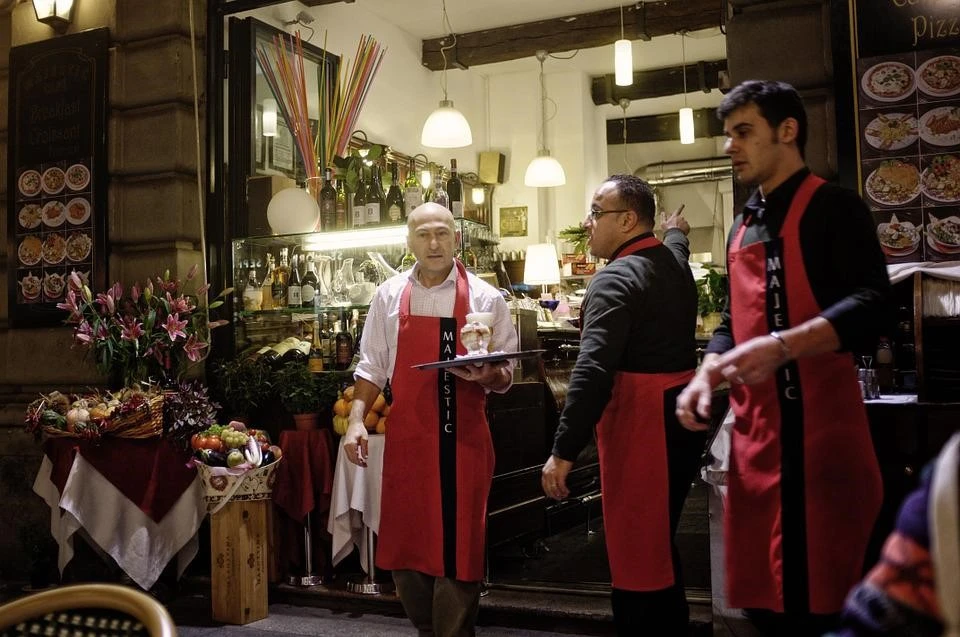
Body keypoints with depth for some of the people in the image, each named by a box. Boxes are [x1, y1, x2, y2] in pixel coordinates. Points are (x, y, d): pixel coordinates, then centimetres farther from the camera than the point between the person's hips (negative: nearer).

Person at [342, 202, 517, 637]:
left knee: (457, 545, 3)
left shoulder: (485, 298, -1)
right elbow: (372, 366, 9)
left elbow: (505, 376, 2)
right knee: (403, 541, 11)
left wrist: (488, 377, -20)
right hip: (406, 438, 3)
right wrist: (356, 420, -1)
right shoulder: (389, 296, 5)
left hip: (463, 440, -2)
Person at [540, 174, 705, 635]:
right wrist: (677, 231, 63)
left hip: (640, 426, -10)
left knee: (634, 552, -4)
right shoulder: (674, 262, 12)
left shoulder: (616, 278, -15)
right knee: (659, 545, 20)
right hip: (680, 418, 10)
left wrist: (563, 453, -24)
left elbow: (592, 371, -25)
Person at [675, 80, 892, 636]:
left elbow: (873, 304, -18)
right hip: (755, 432, 7)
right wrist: (706, 377, 5)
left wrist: (783, 346, -32)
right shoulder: (742, 228, 18)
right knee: (762, 592, 13)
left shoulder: (833, 208, -4)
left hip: (820, 429, -7)